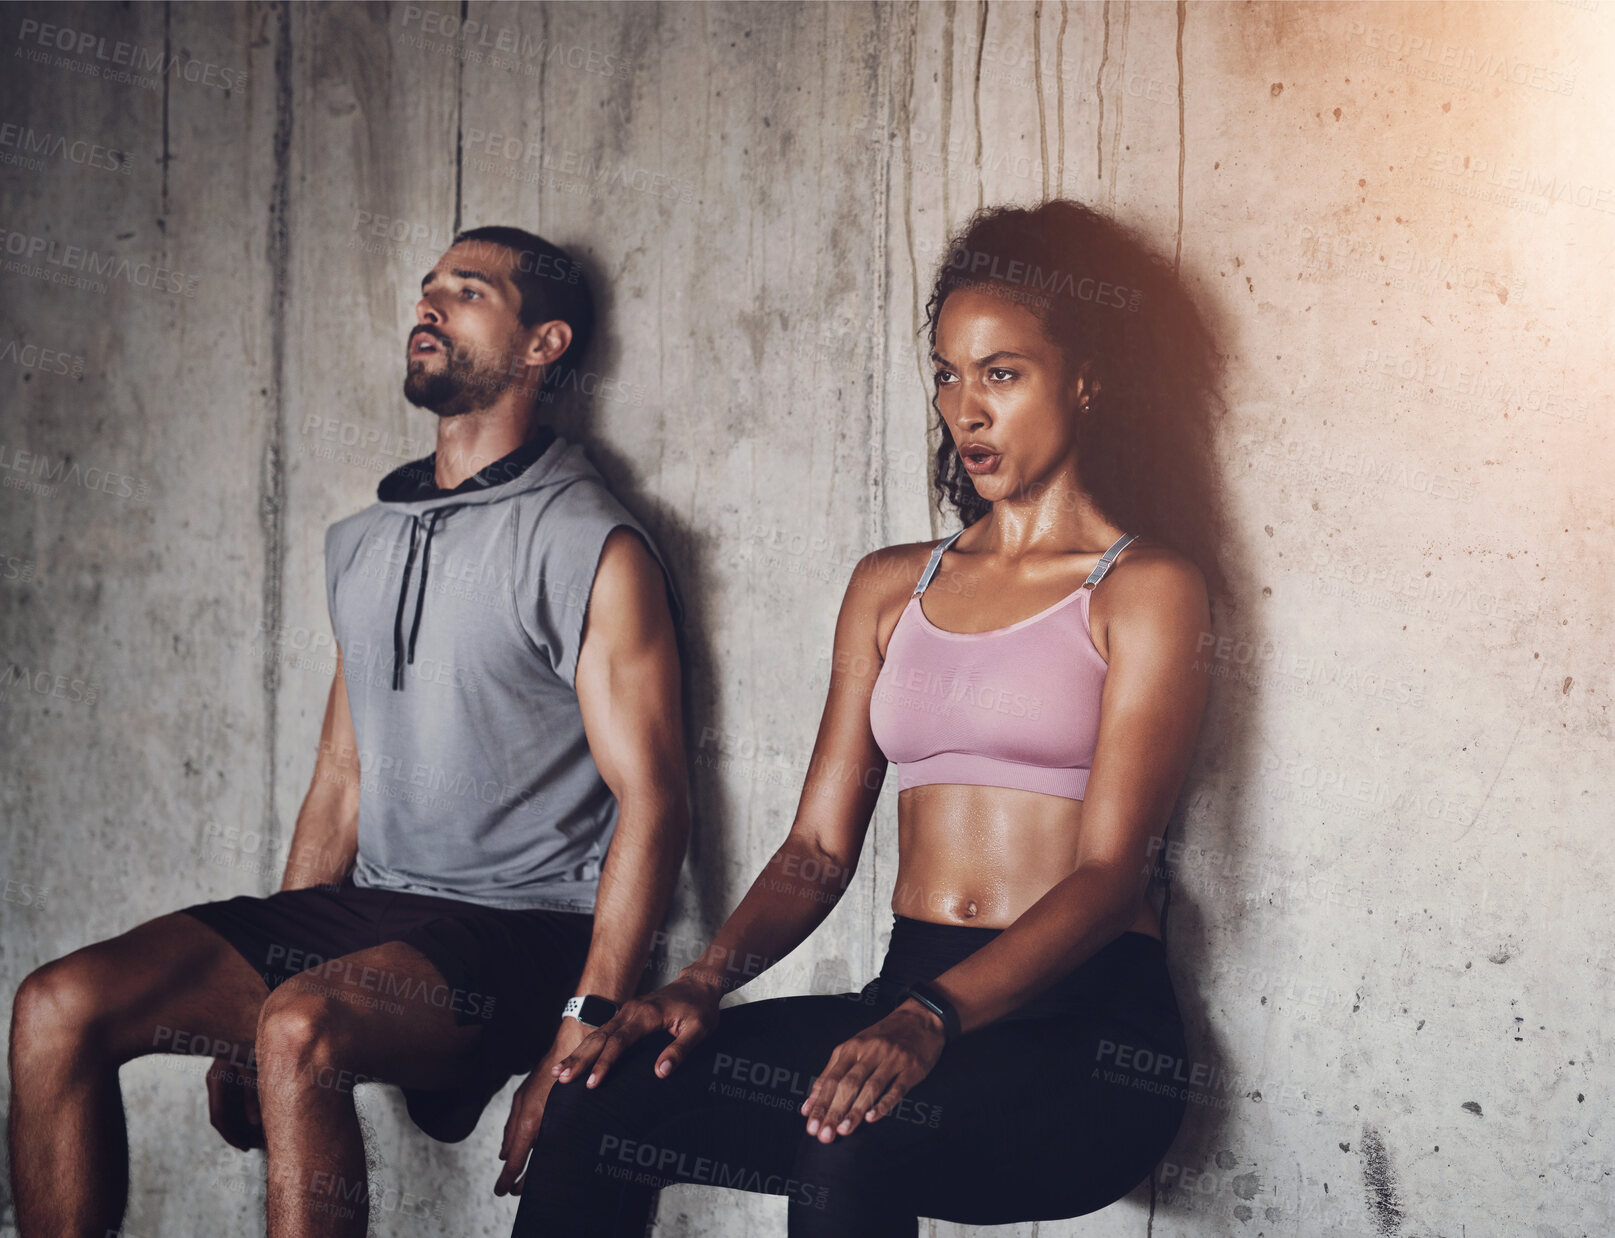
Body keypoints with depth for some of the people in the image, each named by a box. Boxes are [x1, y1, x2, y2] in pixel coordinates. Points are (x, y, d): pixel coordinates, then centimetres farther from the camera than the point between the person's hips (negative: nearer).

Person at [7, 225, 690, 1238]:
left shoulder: (593, 549, -6)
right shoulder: (364, 543, 17)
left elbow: (654, 802, -11)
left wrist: (580, 1042, -20)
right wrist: (243, 1005, 11)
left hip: (519, 928, -7)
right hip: (366, 908, 7)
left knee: (305, 1028, -35)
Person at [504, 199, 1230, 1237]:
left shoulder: (1146, 588, 0)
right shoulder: (891, 587, 18)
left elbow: (1111, 870, -11)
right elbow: (821, 846, 12)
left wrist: (934, 1017, -26)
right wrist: (705, 983, -7)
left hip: (1087, 1019, -5)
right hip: (909, 1009, 5)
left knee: (852, 1148, -36)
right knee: (601, 1100, -18)